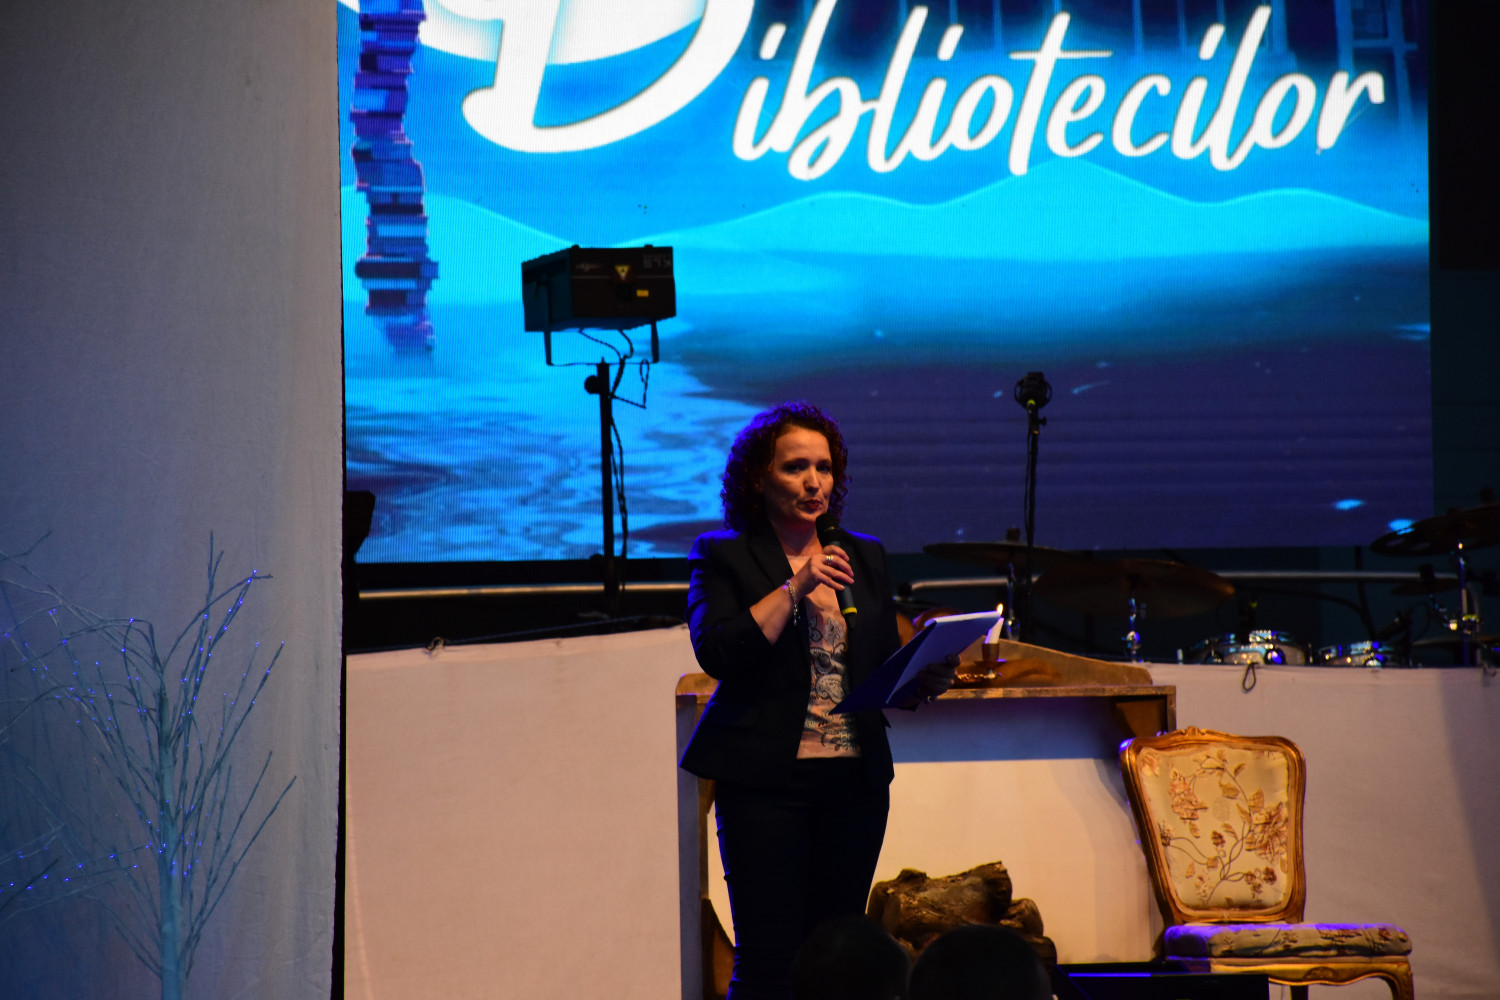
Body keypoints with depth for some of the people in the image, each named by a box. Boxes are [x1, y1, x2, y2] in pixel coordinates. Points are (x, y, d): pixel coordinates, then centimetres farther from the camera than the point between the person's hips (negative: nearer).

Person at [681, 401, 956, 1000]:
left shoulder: (865, 557, 16)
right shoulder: (722, 556, 2)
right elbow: (717, 654, -13)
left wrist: (926, 677, -3)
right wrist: (796, 587, -15)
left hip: (855, 778, 5)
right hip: (766, 778, -4)